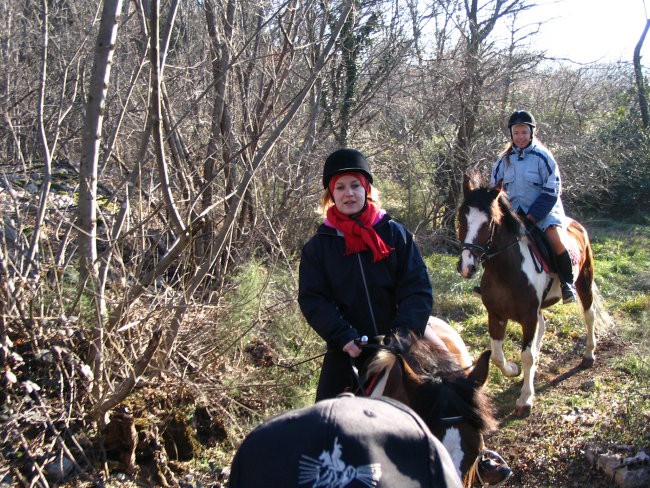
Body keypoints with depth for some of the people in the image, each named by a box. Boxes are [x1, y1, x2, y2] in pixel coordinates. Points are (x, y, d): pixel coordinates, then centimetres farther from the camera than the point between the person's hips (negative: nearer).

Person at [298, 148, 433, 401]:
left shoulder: (395, 233, 0)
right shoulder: (318, 246, 1)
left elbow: (418, 288, -4)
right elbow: (311, 299, -4)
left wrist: (404, 331, -19)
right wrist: (344, 337, -18)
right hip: (346, 353, 0)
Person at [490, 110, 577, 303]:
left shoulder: (542, 156, -7)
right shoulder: (504, 159, 6)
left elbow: (552, 191, -10)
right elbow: (494, 188, 14)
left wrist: (532, 216, -17)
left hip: (544, 208, -5)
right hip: (515, 211, 5)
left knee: (555, 238, -30)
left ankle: (567, 283, -11)